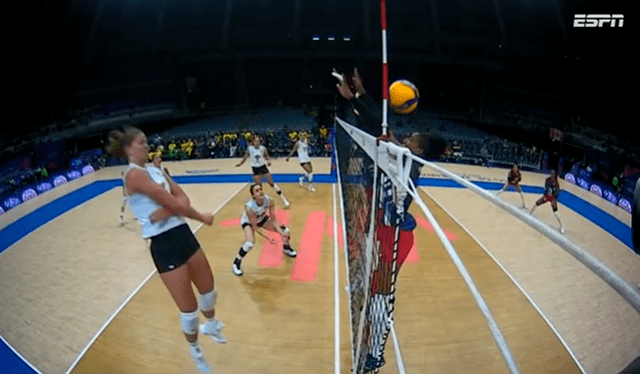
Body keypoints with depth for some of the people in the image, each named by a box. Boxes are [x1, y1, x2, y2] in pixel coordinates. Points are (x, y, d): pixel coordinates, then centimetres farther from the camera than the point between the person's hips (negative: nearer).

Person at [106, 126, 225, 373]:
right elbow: (174, 205, -19)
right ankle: (194, 350, 33)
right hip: (164, 245, -8)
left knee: (209, 289, 22)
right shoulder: (134, 174, -15)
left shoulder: (154, 170, 11)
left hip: (183, 234, 8)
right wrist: (203, 218, -5)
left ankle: (210, 324, 52)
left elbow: (182, 198, 4)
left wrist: (168, 210, -18)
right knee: (189, 309, 4)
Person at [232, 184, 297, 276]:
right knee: (250, 243, -31)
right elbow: (254, 227, -29)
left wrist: (282, 233, -30)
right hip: (248, 221, -5)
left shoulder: (269, 201, -29)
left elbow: (273, 220, -19)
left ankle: (286, 248, 30)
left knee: (286, 231, -3)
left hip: (262, 218, 5)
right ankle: (236, 263, -5)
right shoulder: (249, 207, -40)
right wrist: (267, 238, -31)